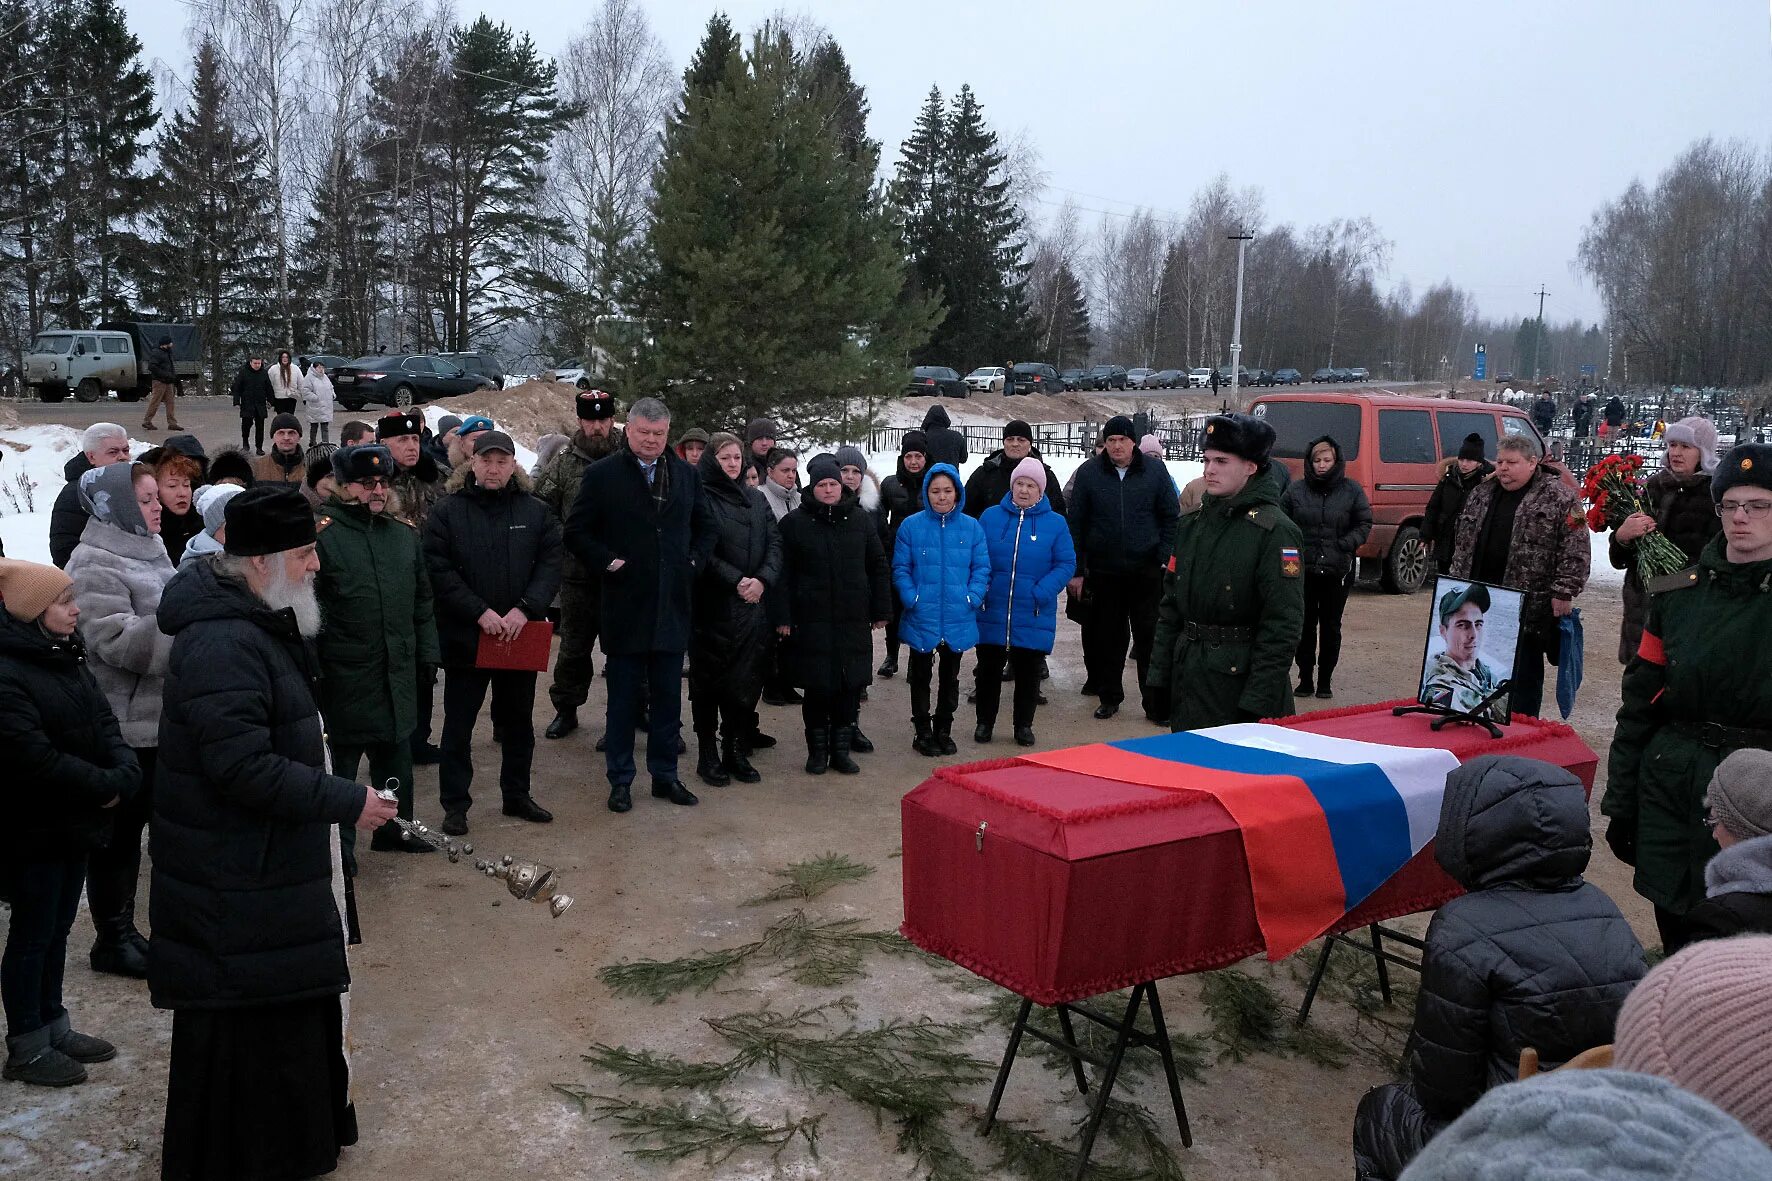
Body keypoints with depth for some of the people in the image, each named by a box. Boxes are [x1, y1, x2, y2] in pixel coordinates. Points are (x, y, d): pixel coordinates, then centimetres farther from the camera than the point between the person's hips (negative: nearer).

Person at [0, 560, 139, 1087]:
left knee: (57, 927, 18)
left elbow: (104, 724, 7)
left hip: (74, 824, 8)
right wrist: (104, 787, -19)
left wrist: (125, 775, -10)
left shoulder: (66, 657, 8)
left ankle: (52, 1025, 32)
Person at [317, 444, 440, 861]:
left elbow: (422, 599, 18)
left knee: (396, 752, 18)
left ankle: (395, 828, 35)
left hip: (398, 671, 6)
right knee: (340, 756, 4)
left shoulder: (404, 533, 10)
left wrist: (427, 651, 13)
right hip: (344, 674, -6)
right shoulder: (322, 533, -10)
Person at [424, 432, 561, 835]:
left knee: (518, 722, 16)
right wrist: (480, 612, -19)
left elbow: (550, 564, -3)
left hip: (520, 637, 3)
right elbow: (439, 571, -11)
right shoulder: (446, 511, -4)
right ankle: (455, 805, 18)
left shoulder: (536, 512, 3)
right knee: (458, 725, 7)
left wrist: (524, 609, -17)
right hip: (464, 637, -2)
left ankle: (517, 795, 31)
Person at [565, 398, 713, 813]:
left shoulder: (686, 475, 9)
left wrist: (695, 561, 5)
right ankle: (620, 780, 16)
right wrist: (607, 562, -10)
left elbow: (706, 526, 19)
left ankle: (665, 775, 21)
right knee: (624, 698, 6)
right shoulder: (602, 475, -3)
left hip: (672, 605, 3)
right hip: (625, 605, -3)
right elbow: (576, 531, -1)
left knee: (668, 697, 10)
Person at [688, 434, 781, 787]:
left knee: (747, 681, 4)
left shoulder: (756, 501, 15)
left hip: (752, 606, 5)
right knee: (709, 680, 2)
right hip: (711, 607, -5)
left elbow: (774, 544, 8)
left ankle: (735, 750, 16)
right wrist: (736, 580, -17)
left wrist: (762, 579, -9)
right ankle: (707, 754, 12)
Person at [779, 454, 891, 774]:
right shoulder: (795, 522, 1)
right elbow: (784, 573, -1)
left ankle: (840, 749, 18)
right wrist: (783, 616, -7)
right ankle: (817, 750, 16)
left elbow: (878, 565, 12)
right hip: (812, 620, -2)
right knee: (817, 687, 1)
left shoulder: (858, 518, 9)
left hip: (854, 620, 3)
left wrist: (881, 609, 7)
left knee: (851, 687, 4)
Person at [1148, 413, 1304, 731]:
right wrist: (1158, 680, 9)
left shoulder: (1274, 531, -12)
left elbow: (1282, 626, -16)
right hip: (1187, 681, 7)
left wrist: (1258, 705, -20)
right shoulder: (1192, 524, 10)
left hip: (1238, 683, -7)